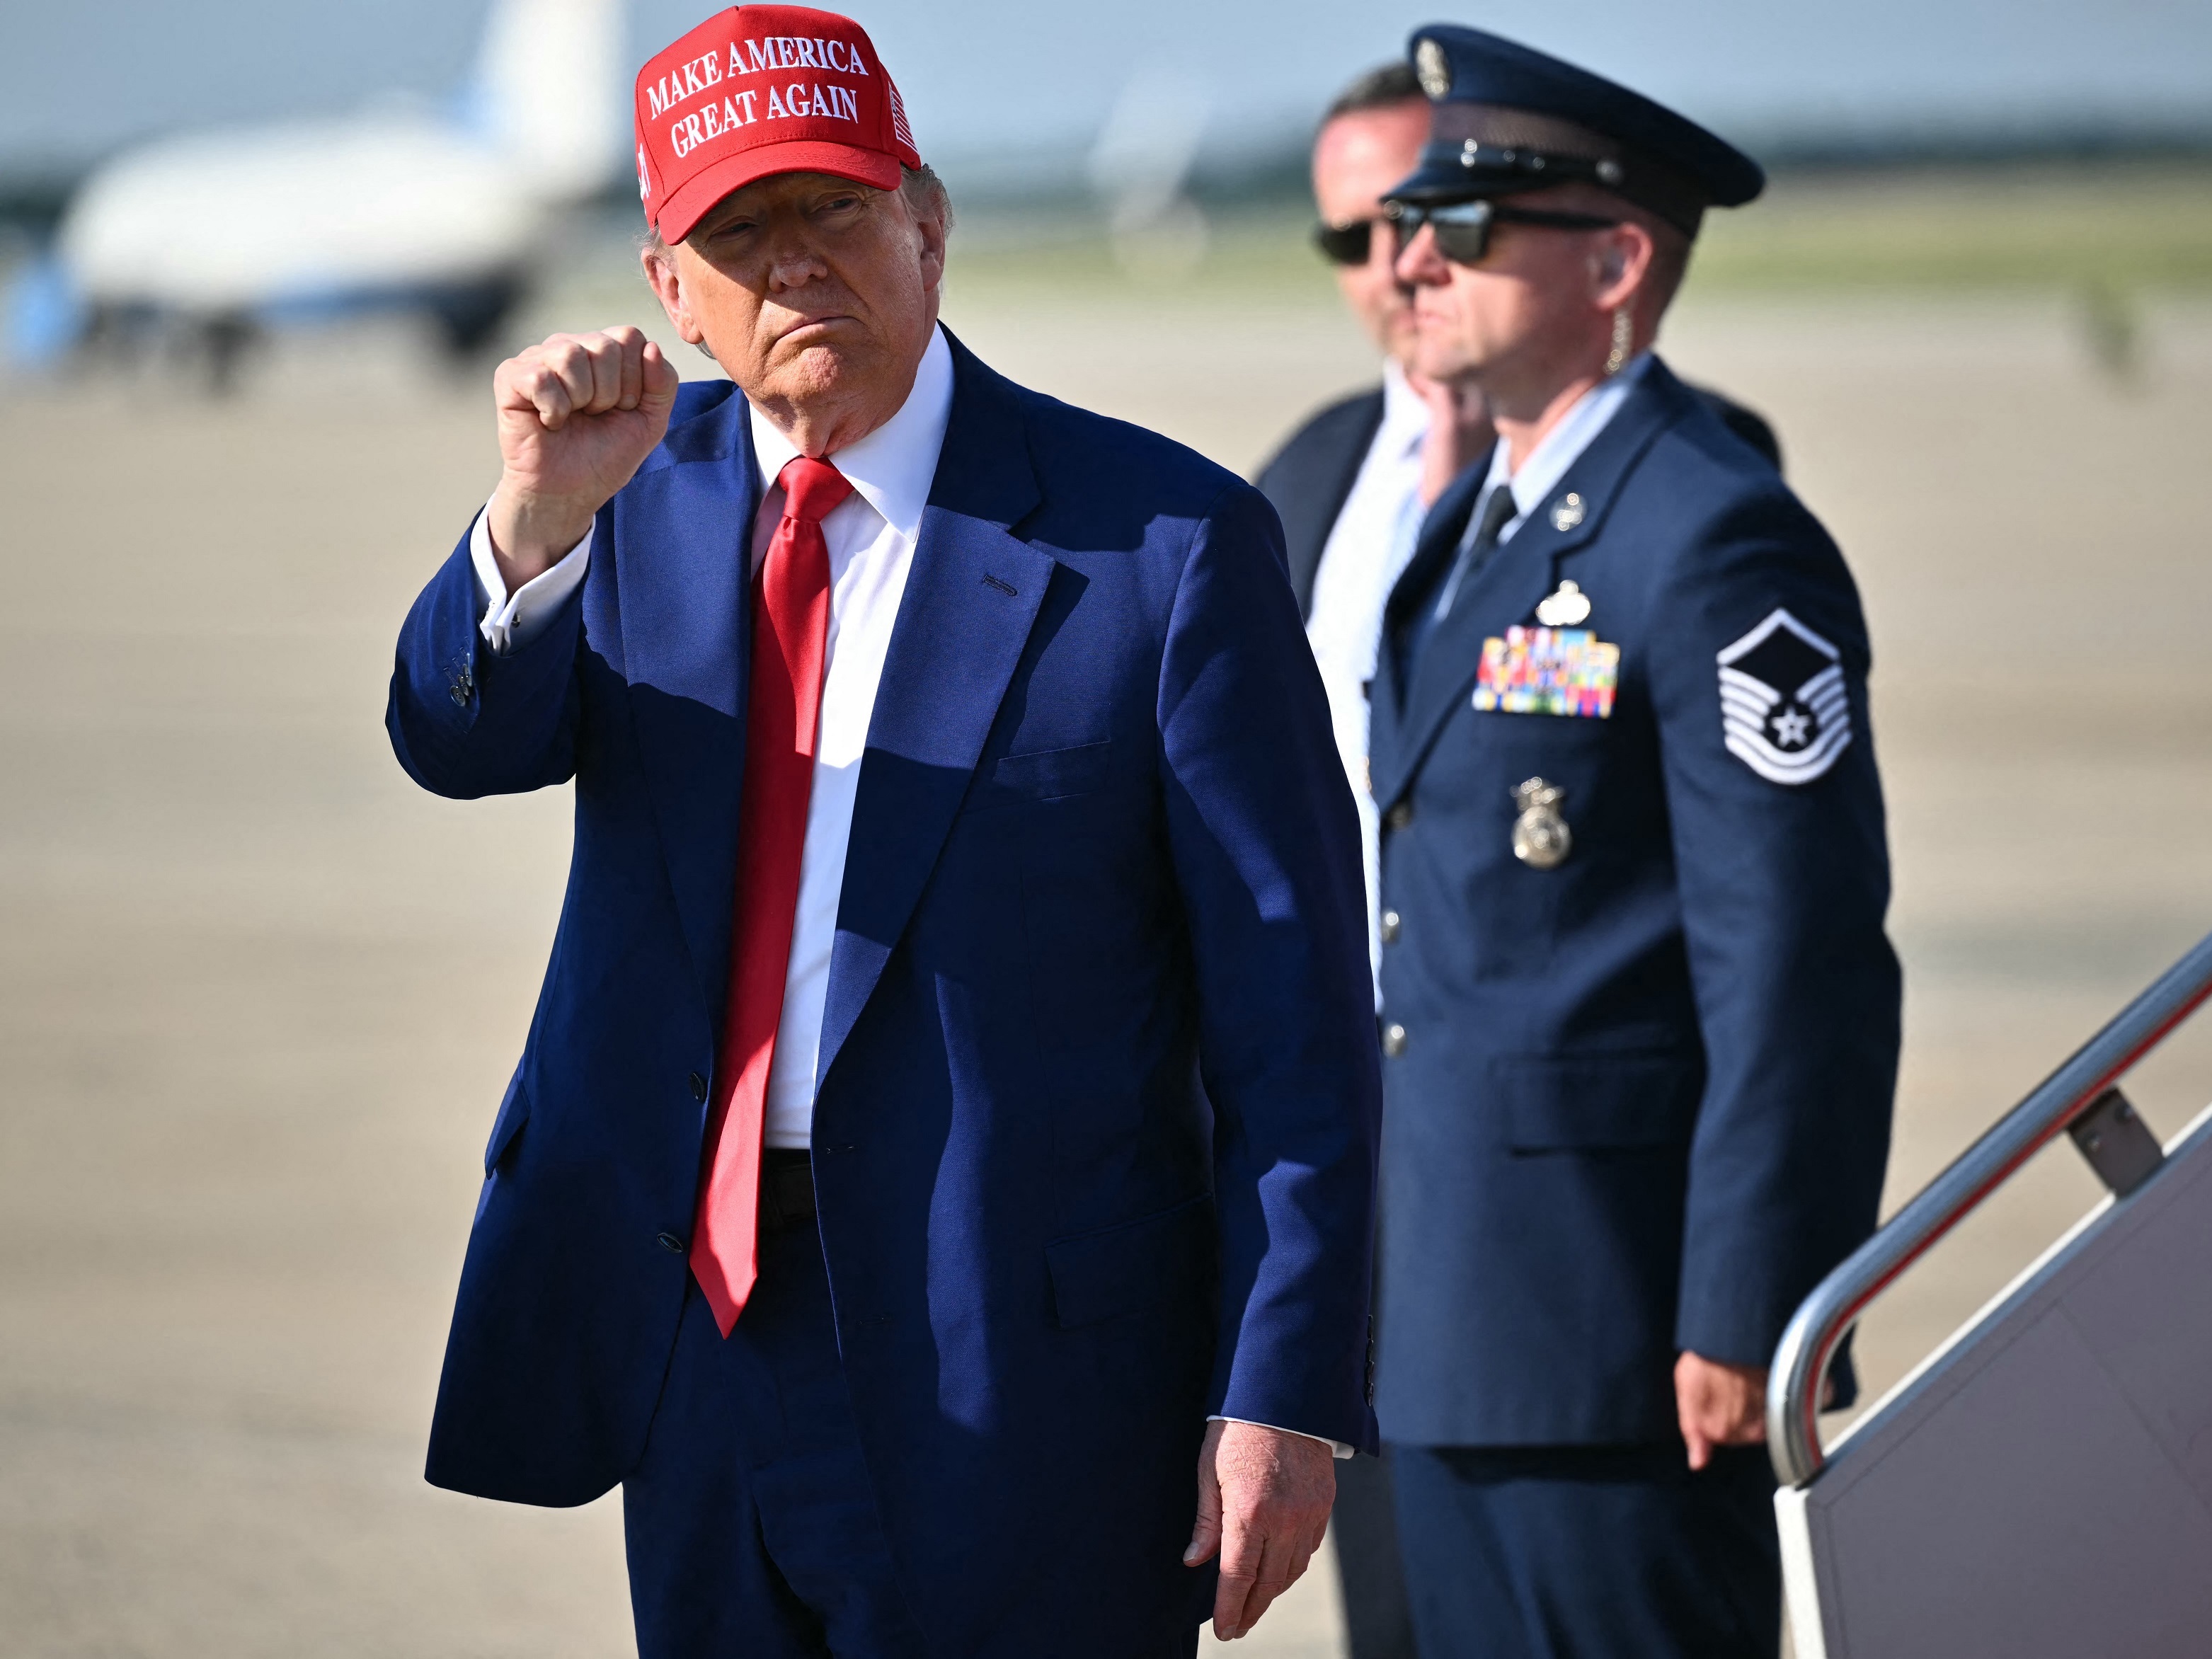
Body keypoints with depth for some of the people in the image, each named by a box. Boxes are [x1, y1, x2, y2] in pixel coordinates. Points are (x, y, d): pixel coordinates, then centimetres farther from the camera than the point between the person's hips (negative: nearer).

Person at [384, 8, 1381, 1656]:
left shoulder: (1163, 539, -8)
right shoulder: (646, 496, 7)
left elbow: (1294, 1008, -9)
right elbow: (459, 742, -9)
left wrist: (1285, 1395, -14)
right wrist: (540, 515, -29)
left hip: (1017, 1388, -4)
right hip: (696, 1360, 5)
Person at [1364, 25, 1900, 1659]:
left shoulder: (1717, 544, -14)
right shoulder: (1474, 526, 16)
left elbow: (1805, 967, -18)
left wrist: (1746, 1323, -20)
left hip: (1615, 1315, -9)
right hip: (1459, 1302, 9)